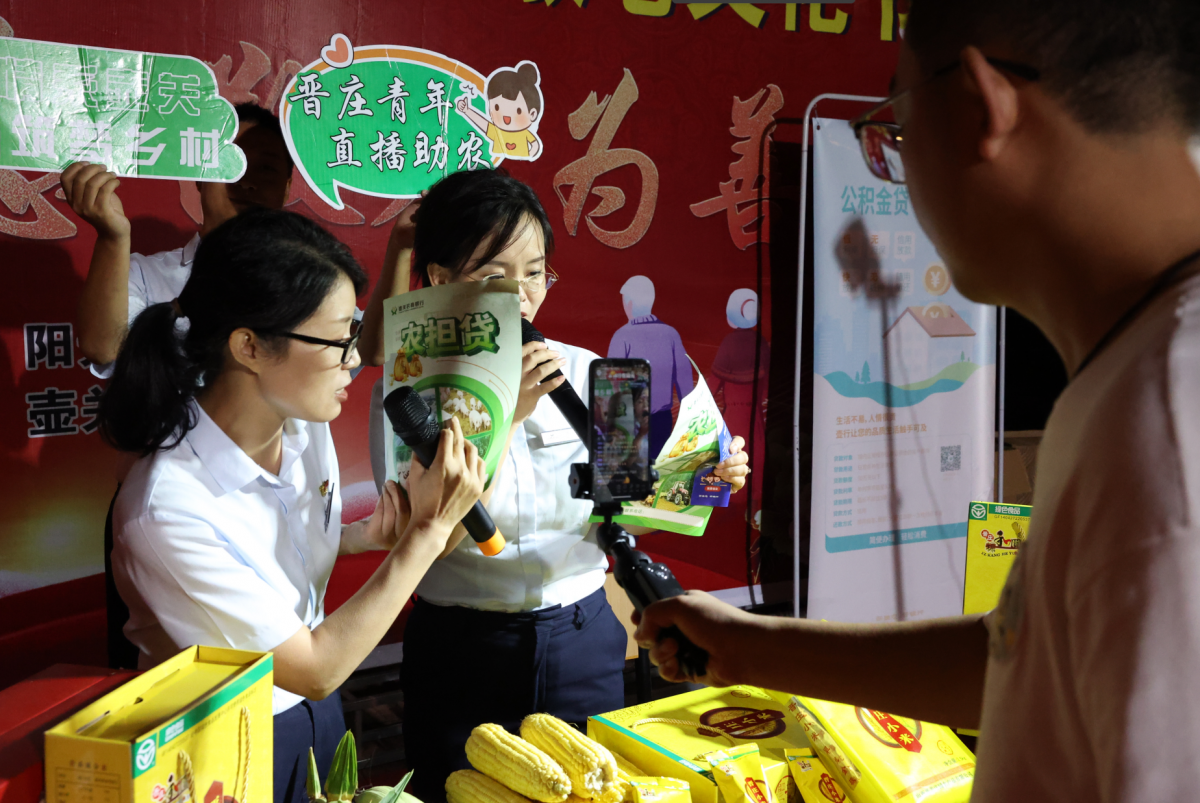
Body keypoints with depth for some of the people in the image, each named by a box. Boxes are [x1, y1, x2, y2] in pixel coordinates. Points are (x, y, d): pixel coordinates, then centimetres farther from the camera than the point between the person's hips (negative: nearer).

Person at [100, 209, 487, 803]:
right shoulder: (168, 509, -32)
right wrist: (428, 530, -27)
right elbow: (315, 670, -25)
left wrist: (365, 537, -11)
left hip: (313, 710, 6)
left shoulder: (307, 428, -11)